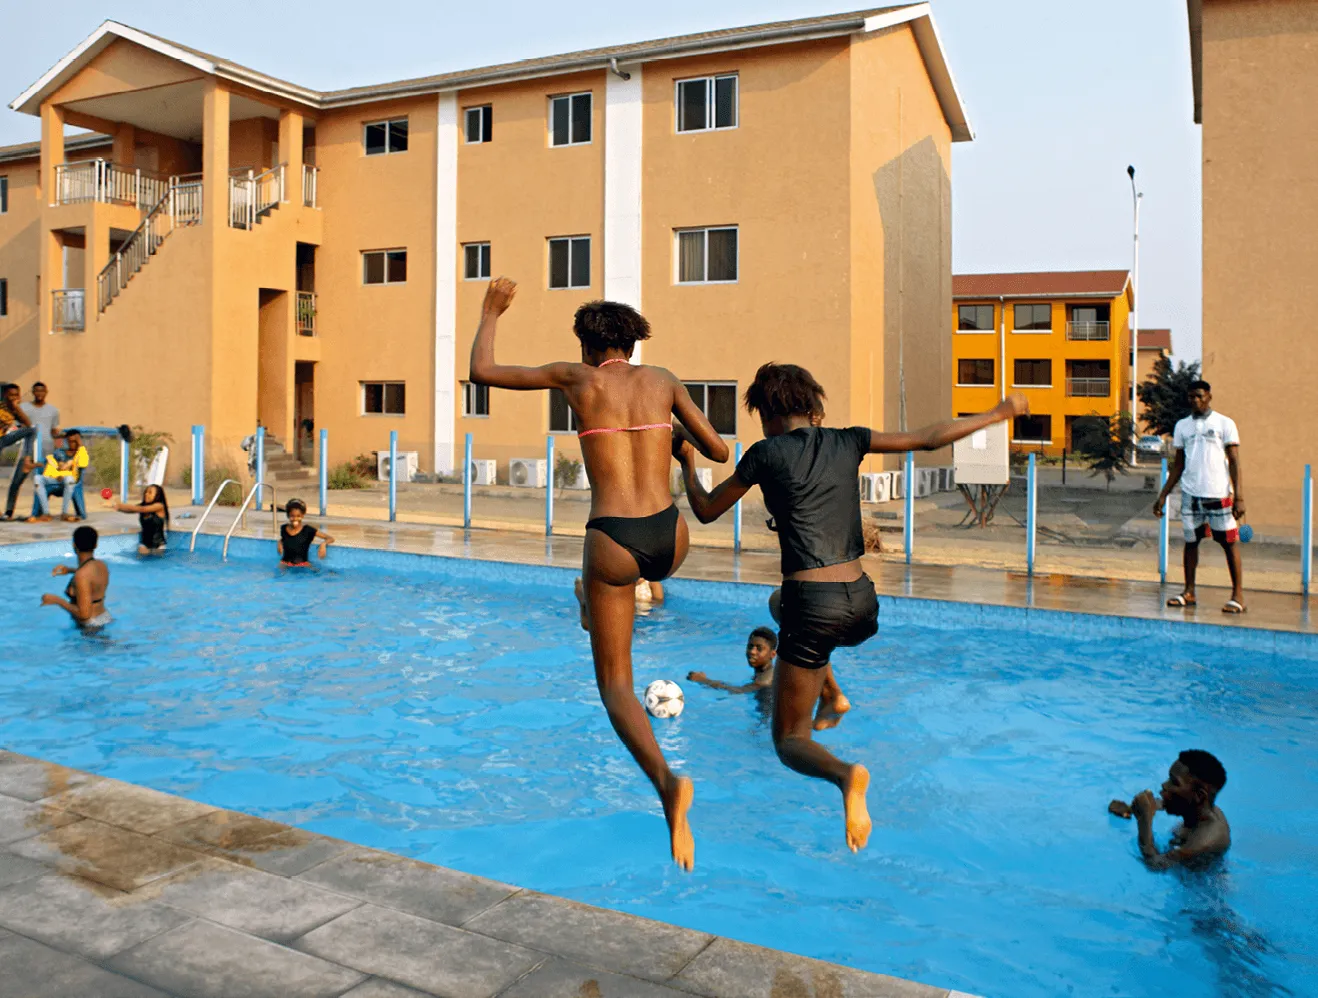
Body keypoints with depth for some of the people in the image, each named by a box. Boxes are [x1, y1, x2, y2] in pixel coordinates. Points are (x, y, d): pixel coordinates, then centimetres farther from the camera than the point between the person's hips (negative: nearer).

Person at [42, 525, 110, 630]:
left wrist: (57, 600, -16)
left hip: (89, 626, -9)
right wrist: (70, 570, 23)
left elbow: (84, 614, -25)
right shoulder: (102, 565, 0)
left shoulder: (81, 575, -23)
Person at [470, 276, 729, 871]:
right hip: (670, 539, 4)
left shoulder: (575, 377, 3)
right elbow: (719, 452, 11)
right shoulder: (663, 381, 9)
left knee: (615, 685, 6)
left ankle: (668, 784, -16)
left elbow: (481, 373, 12)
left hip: (615, 543, -3)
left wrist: (490, 314, 27)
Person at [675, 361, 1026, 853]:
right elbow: (929, 438, 11)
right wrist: (999, 412, 24)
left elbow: (706, 510, 6)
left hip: (813, 608, -6)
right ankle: (831, 695, 41)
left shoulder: (766, 453, -4)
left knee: (789, 741, 6)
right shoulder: (848, 442, 7)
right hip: (863, 605, 6)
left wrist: (687, 463, 24)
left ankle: (845, 774, -26)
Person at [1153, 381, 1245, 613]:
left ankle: (1238, 595, 5)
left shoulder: (1224, 424, 0)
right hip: (1190, 494, 4)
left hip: (1219, 494, -4)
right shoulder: (1182, 426, 11)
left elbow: (1234, 462, -3)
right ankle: (1189, 592, 16)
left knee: (1229, 542, 0)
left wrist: (1238, 496, -11)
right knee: (1190, 541, 7)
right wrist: (1163, 495, 10)